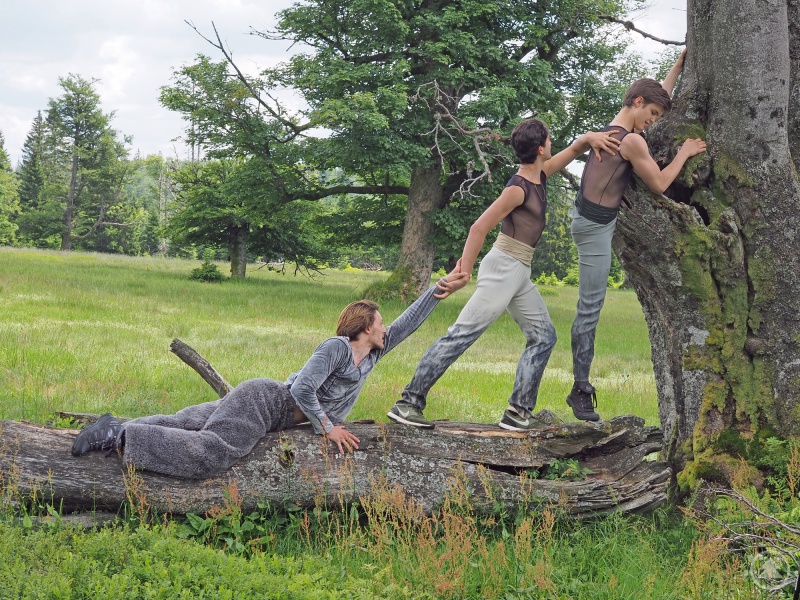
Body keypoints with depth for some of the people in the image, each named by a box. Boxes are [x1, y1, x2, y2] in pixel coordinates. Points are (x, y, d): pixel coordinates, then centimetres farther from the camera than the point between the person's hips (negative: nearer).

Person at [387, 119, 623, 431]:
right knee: (463, 334, -14)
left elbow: (574, 149, 23)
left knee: (543, 336, 10)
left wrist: (591, 137, 1)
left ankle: (518, 413, 7)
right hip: (504, 267, -10)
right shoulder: (518, 189, -15)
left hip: (520, 274, 10)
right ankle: (407, 403, -14)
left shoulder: (540, 176, 10)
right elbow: (479, 228, -19)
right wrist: (463, 272, -21)